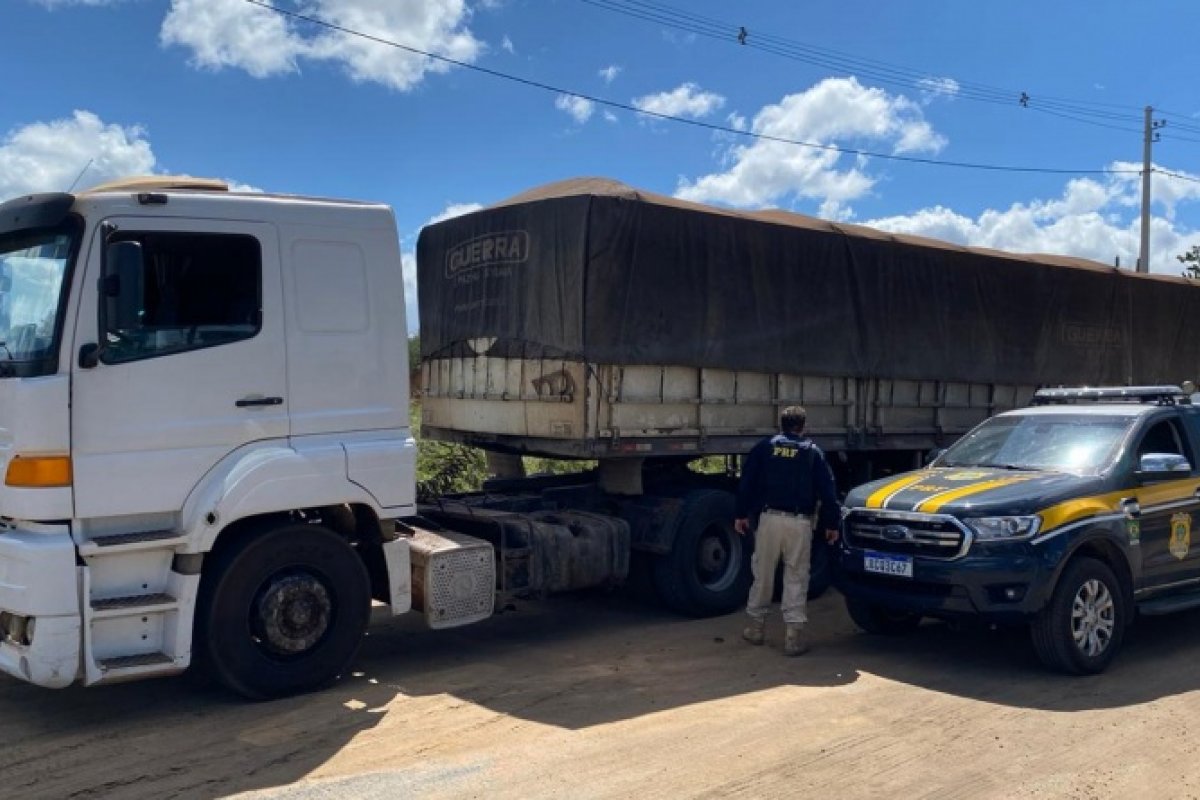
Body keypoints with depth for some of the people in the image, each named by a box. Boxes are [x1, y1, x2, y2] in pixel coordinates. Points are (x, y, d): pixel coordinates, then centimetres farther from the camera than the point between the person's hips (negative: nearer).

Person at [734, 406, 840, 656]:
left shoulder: (764, 447, 7)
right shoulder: (813, 452, 5)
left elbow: (746, 483, 4)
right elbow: (827, 491, 3)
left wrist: (742, 514, 11)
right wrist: (831, 523, 9)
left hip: (769, 518, 1)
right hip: (800, 522, -1)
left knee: (763, 572, 12)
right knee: (796, 577, 3)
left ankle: (756, 626, 21)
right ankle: (794, 633, 0)